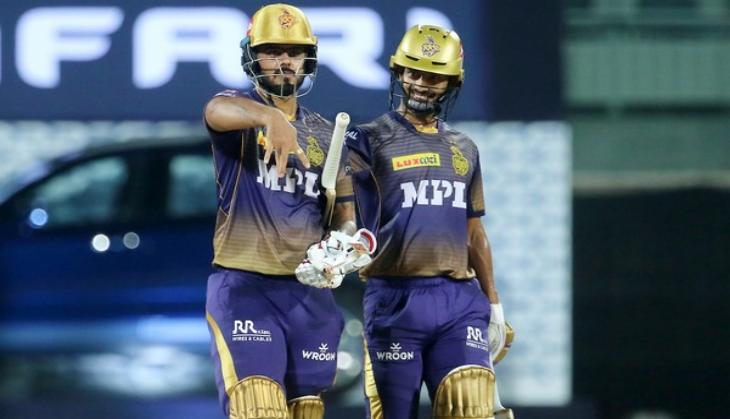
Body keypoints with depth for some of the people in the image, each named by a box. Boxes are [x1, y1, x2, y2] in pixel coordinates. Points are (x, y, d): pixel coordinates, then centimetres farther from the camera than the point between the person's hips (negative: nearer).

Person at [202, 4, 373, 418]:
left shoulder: (325, 134, 15)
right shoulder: (237, 113, 0)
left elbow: (344, 213, 17)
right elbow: (219, 110, -26)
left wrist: (344, 240, -9)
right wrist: (271, 116, -49)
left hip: (309, 292, 5)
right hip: (244, 288, -5)